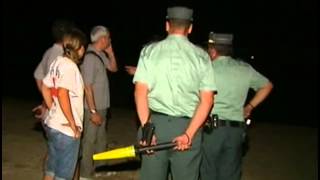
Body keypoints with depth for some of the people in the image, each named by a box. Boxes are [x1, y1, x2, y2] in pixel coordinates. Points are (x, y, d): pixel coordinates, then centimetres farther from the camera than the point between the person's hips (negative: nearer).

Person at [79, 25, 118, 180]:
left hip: (102, 106, 9)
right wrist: (93, 111, -22)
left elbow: (113, 68, 19)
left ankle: (99, 167, 36)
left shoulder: (101, 54, 4)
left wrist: (110, 53, 3)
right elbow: (87, 87, -23)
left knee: (101, 139, 20)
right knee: (89, 141, 1)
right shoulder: (90, 57, -21)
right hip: (93, 108, -9)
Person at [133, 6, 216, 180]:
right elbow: (207, 100, -5)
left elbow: (140, 91, -8)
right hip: (188, 126, 0)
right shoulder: (201, 56, 2)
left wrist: (146, 128, -10)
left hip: (156, 122, 0)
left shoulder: (149, 51, 1)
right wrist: (189, 134, -9)